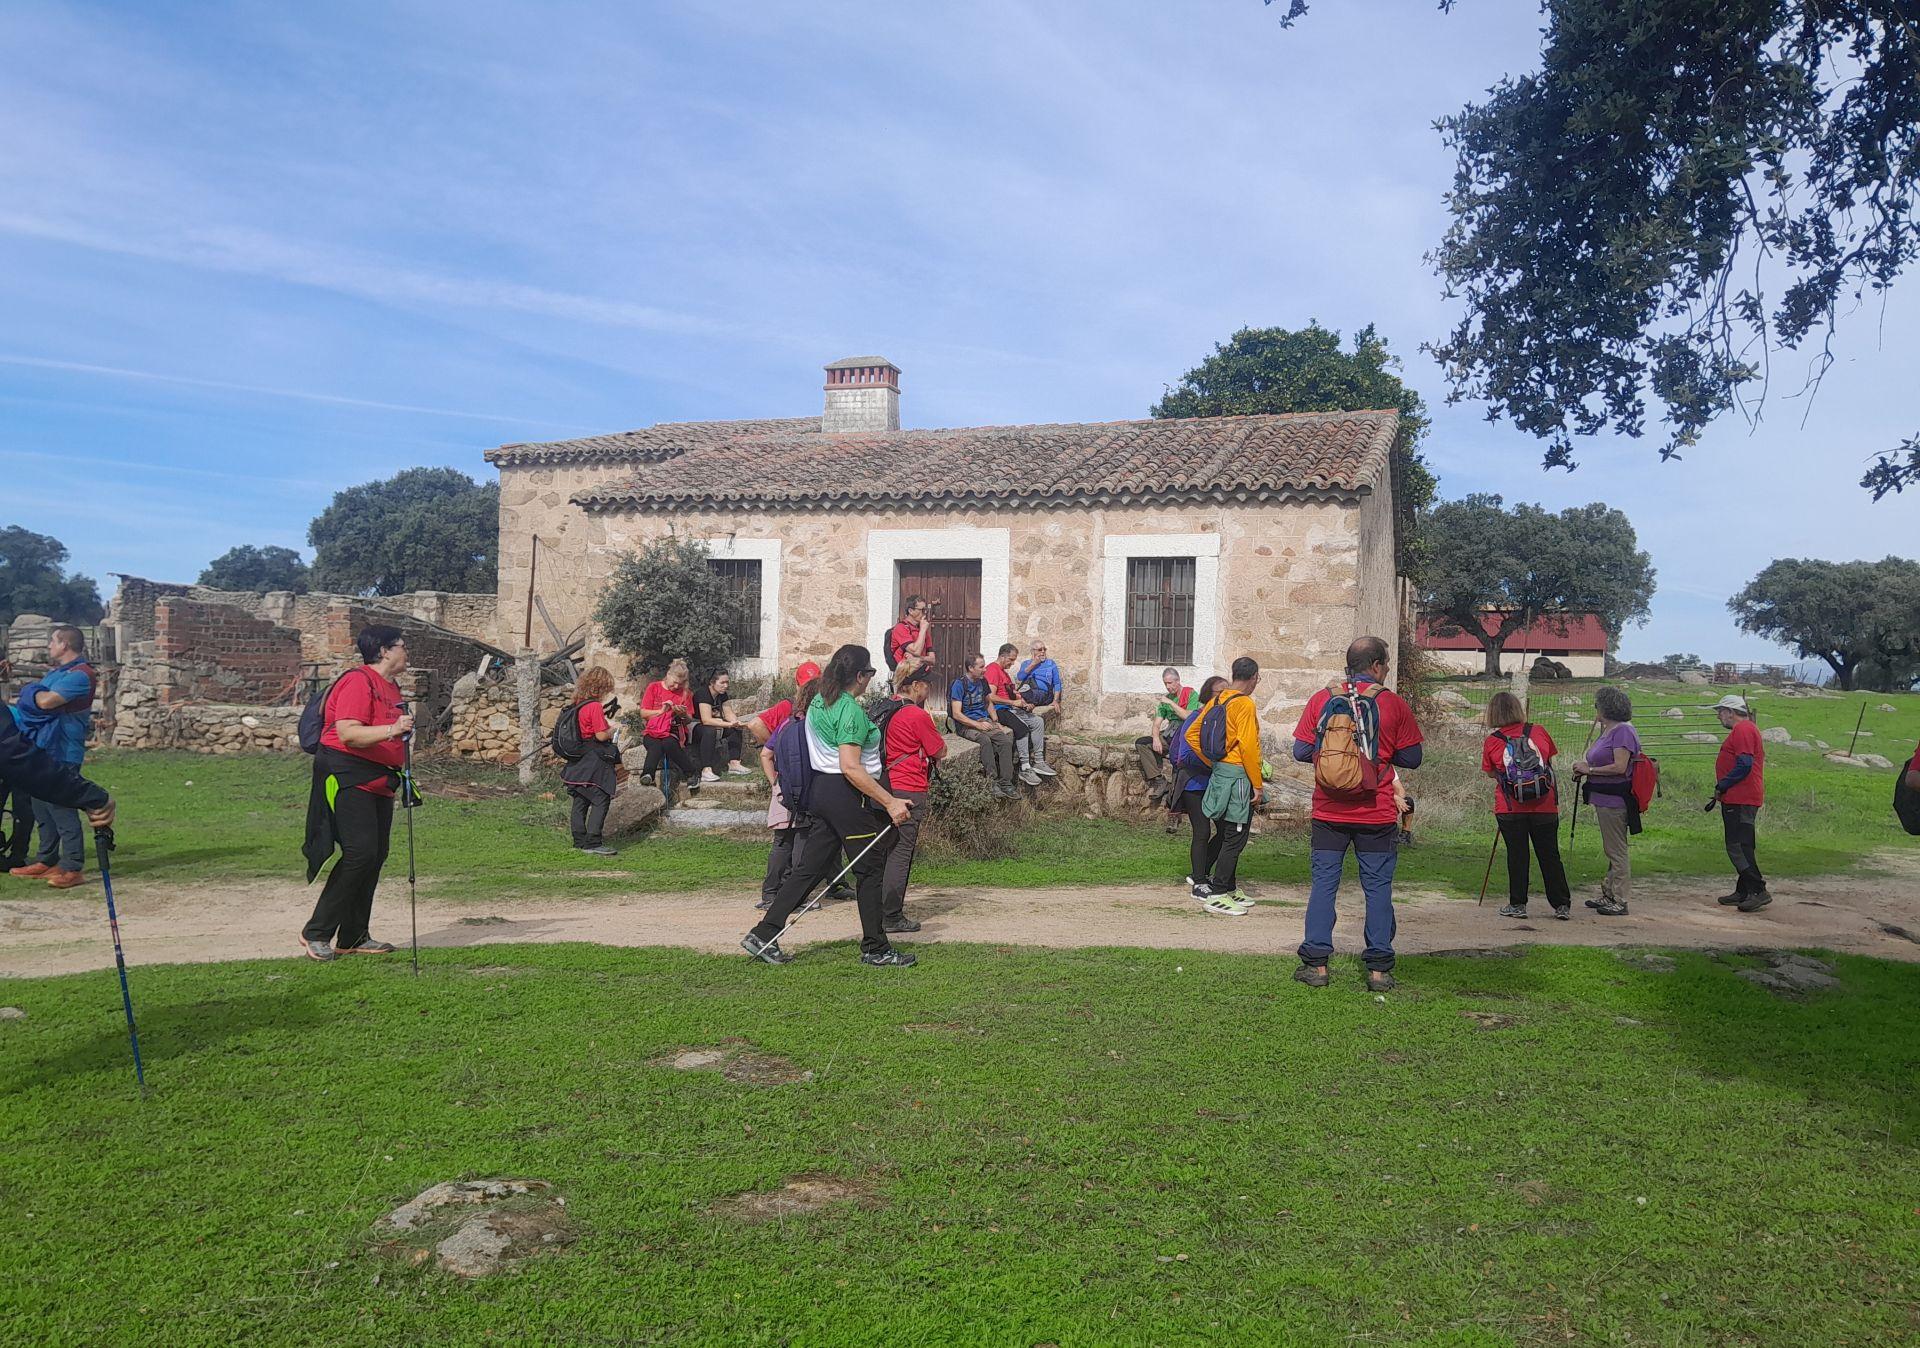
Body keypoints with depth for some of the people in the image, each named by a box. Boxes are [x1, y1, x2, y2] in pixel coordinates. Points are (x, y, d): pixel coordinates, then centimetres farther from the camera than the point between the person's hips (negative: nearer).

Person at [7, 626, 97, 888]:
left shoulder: (79, 675, -15)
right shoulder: (56, 672, 19)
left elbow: (46, 701, -24)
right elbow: (36, 694, 23)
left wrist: (32, 692, -6)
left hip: (61, 753, -11)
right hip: (43, 749, 11)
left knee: (62, 809, -10)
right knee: (42, 807, 16)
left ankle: (73, 869, -8)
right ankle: (46, 861, 25)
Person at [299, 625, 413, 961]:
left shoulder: (391, 686, 18)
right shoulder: (358, 681, -13)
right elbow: (348, 733, -24)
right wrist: (391, 730, -33)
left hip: (378, 781, 10)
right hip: (348, 778, -10)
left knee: (375, 857, 7)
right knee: (360, 852, -16)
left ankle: (354, 937, 14)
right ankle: (316, 933, -6)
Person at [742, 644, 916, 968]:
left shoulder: (818, 701, 12)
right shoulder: (851, 709, -17)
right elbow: (850, 767, -24)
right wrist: (890, 801, -24)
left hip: (821, 788, 9)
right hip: (848, 795, -9)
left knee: (809, 868, 10)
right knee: (870, 868, 2)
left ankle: (763, 935, 7)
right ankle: (875, 949, 10)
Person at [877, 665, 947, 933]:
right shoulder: (918, 716, -14)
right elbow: (940, 752, -6)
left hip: (885, 787, 8)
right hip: (910, 791, -8)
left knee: (886, 849, 15)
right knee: (901, 853, -4)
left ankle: (878, 911, 21)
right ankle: (892, 917, -2)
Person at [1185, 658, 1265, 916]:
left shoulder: (1217, 700, 10)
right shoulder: (1244, 704, -15)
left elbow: (1192, 734, 13)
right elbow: (1248, 747, -20)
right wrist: (1258, 785, -14)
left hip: (1219, 771, 8)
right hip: (1238, 775, -8)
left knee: (1225, 834, 17)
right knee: (1234, 839, -1)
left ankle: (1228, 887, 26)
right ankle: (1217, 895, 2)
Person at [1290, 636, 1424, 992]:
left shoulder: (1321, 699, -2)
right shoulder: (1394, 704, -5)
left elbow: (1300, 751, 0)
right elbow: (1412, 758, 1)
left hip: (1329, 812, 1)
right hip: (1377, 814, -1)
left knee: (1324, 884, 8)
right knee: (1378, 888, 7)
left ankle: (1316, 964, 9)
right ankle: (1378, 969, 9)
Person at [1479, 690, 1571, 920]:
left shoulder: (1492, 742, -5)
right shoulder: (1539, 732, -1)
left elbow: (1490, 773, 5)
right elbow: (1551, 763, 11)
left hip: (1510, 808, -2)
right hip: (1545, 806, 2)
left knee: (1517, 855, 7)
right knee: (1549, 855, 10)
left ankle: (1517, 904, 11)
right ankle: (1562, 905, 13)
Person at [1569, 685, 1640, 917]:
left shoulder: (1623, 731, -15)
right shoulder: (1606, 731, 16)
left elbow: (1620, 767, -22)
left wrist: (1590, 770, -14)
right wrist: (1585, 769, 6)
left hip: (1614, 800, -10)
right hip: (1604, 800, 10)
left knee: (1616, 851, -3)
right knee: (1611, 850, 17)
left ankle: (1620, 900, 4)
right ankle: (1608, 895, 26)